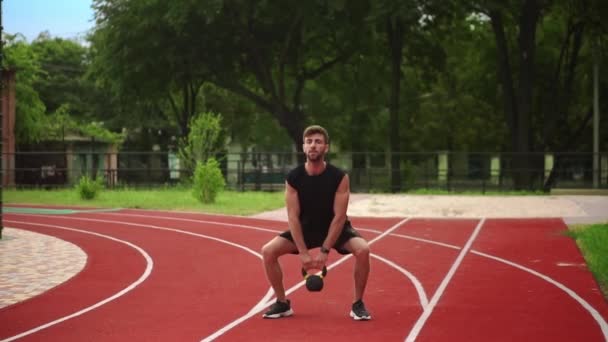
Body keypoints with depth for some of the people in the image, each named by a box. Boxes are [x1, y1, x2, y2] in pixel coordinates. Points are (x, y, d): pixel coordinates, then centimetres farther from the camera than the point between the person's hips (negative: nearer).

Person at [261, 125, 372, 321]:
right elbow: (293, 217, -16)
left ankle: (357, 304, -12)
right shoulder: (293, 178, -16)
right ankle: (282, 303, 1)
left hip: (336, 228, -2)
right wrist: (303, 253, -22)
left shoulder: (339, 177, -22)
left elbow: (339, 217, -22)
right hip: (305, 228, 2)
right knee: (268, 251, -16)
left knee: (362, 250, -30)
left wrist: (324, 250, -26)